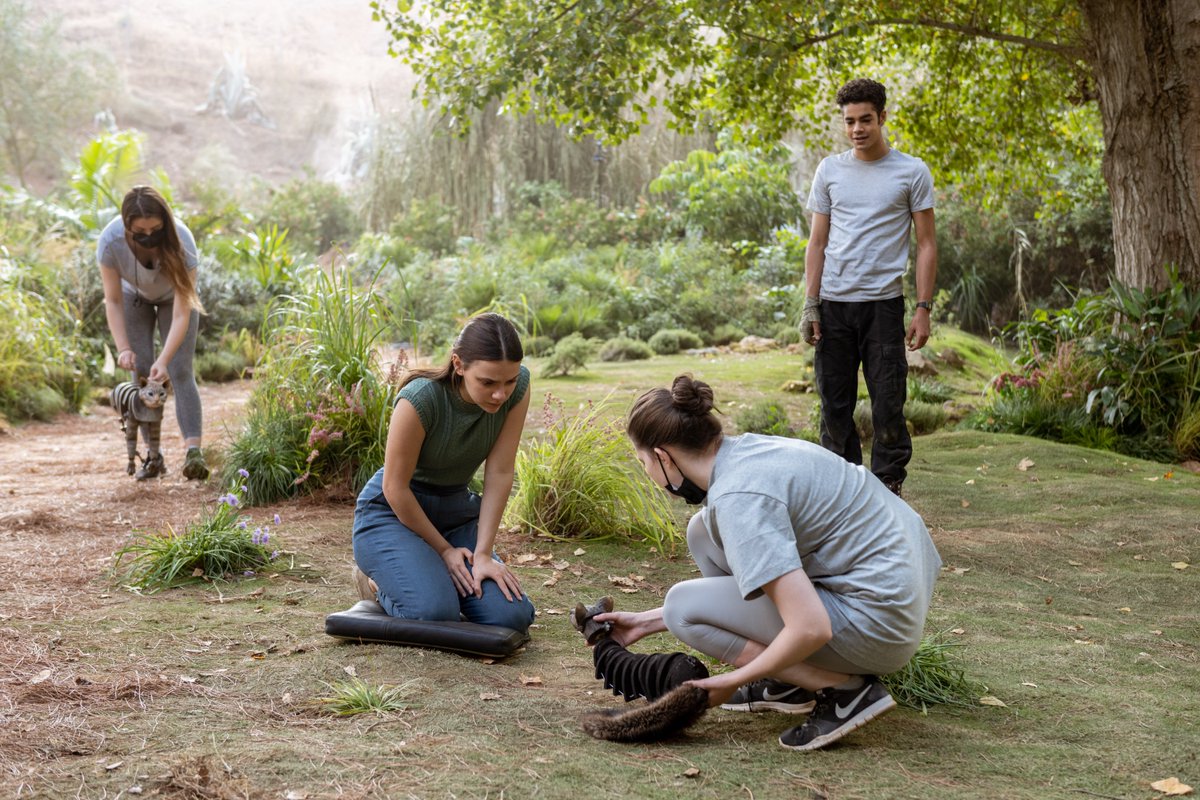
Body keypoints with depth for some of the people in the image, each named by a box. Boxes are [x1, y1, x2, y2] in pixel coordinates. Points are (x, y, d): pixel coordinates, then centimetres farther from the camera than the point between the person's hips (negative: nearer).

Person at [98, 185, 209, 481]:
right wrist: (123, 349, -33)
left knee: (180, 372, -16)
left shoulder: (181, 241, -39)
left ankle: (193, 450, -25)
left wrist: (164, 359, -47)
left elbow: (181, 314, -38)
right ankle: (153, 455, -2)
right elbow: (113, 301, -22)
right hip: (135, 298, 2)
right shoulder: (110, 241, -35)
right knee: (141, 373, -7)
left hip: (174, 297, -2)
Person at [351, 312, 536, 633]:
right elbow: (395, 488, -19)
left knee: (513, 615, -13)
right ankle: (378, 575, 5)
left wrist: (483, 554, -16)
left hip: (456, 511, 5)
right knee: (434, 612, -29)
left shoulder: (517, 386, -16)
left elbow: (499, 473, -13)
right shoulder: (422, 398, -30)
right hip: (392, 511, -5)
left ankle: (432, 574, 14)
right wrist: (444, 549, -11)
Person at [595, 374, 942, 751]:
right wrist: (646, 622, 20)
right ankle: (787, 683, 13)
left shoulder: (738, 496, -23)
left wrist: (732, 681, -12)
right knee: (705, 532, 10)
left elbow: (810, 629, -29)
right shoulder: (747, 450, 6)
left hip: (877, 621, -9)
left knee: (683, 608, -7)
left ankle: (845, 689, -6)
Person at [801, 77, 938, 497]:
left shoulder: (912, 172, 3)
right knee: (835, 403, 6)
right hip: (833, 303, 3)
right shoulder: (830, 171, 10)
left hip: (883, 303, -3)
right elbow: (818, 242, 11)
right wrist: (810, 305, 2)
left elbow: (926, 244, 3)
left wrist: (923, 309, -5)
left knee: (888, 404, -2)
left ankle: (887, 489, 7)